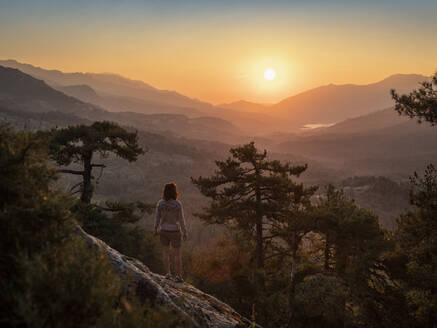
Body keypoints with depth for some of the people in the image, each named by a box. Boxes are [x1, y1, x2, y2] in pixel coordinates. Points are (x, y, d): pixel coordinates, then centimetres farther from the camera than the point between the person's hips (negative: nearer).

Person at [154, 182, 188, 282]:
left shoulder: (160, 203, -11)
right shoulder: (178, 204, -21)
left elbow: (157, 217, -3)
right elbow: (181, 220, -16)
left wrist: (156, 230, 11)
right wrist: (184, 233, -4)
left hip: (163, 230, 3)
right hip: (174, 231, -3)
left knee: (165, 251, 19)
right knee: (177, 254, 10)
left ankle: (168, 273, 24)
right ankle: (178, 276, 15)